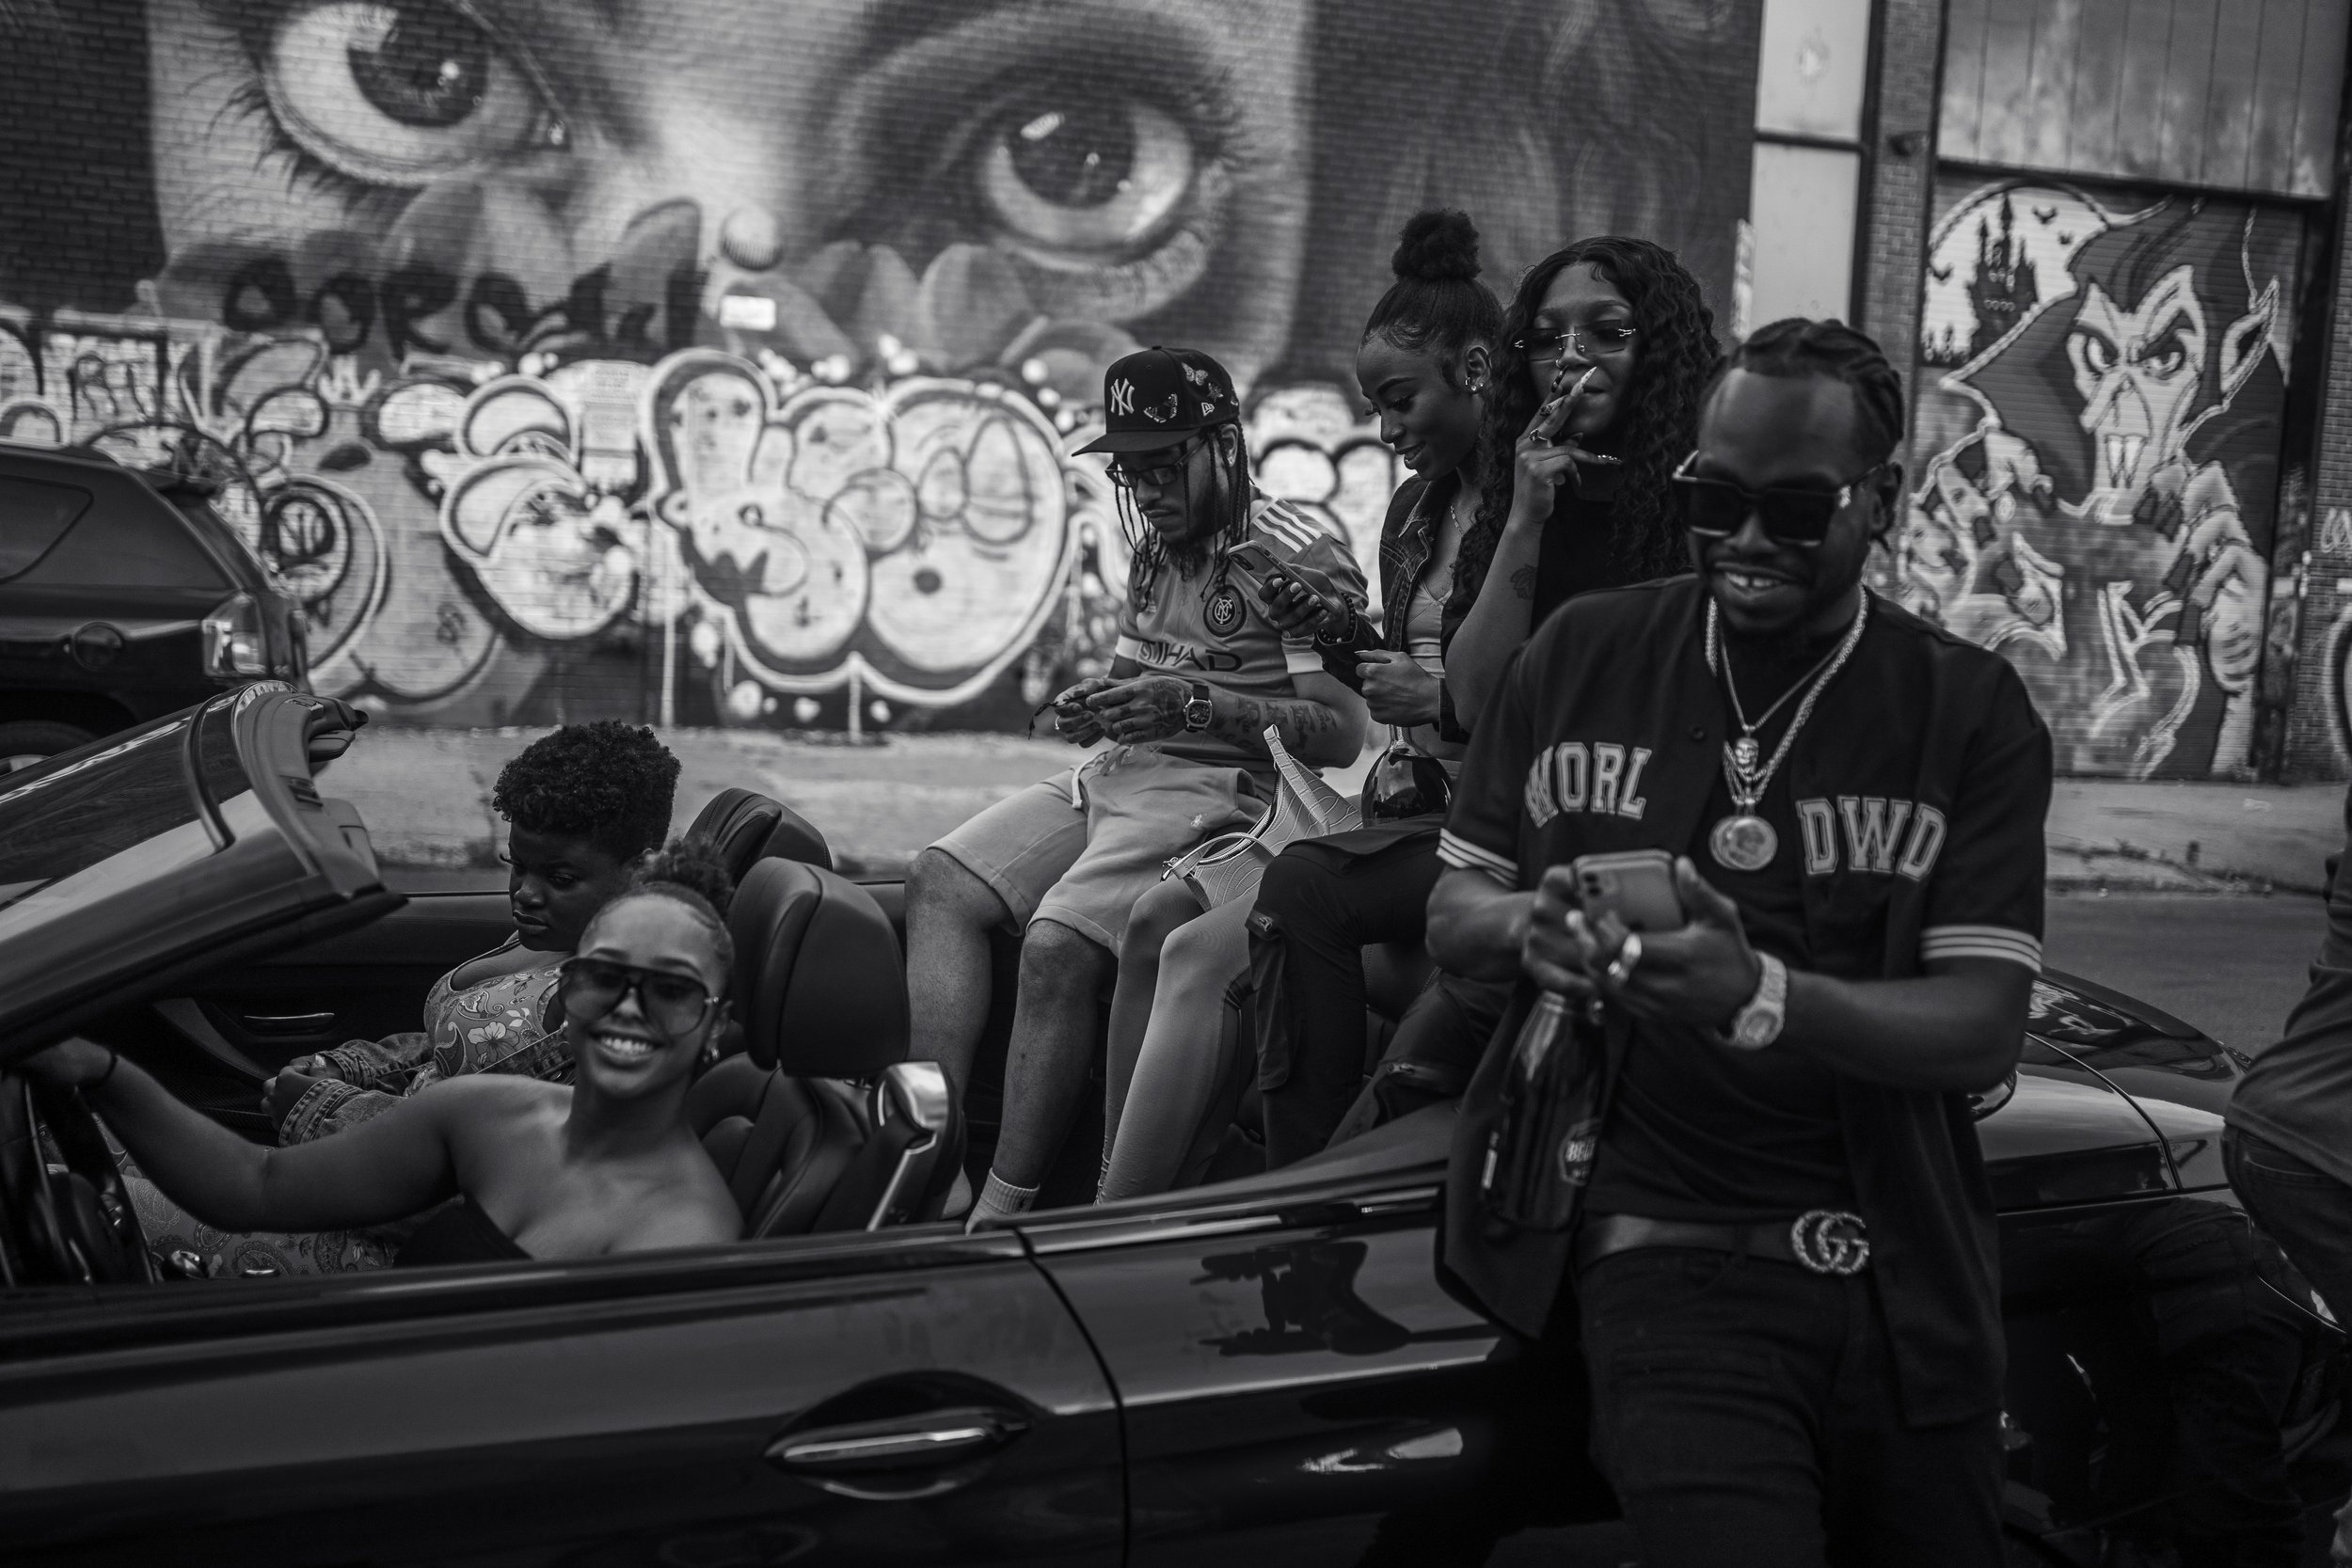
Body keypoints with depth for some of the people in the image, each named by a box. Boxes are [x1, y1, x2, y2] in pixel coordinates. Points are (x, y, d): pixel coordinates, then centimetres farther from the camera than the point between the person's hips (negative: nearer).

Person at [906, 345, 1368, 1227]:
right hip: (1114, 772, 9)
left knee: (1056, 948, -28)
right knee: (939, 884, -8)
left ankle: (999, 1215, -21)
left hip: (1215, 788, -9)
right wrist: (1093, 706, 6)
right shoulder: (1157, 549, 20)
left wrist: (1198, 703, -23)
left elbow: (1342, 733, -15)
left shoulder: (1296, 557, -8)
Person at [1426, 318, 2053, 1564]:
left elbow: (1984, 1027, -9)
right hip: (1666, 1259, -1)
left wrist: (1760, 998, -27)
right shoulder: (1582, 655, 2)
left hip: (1905, 1279, 2)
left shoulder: (1968, 710, -1)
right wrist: (1528, 930, -16)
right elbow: (1452, 911, 9)